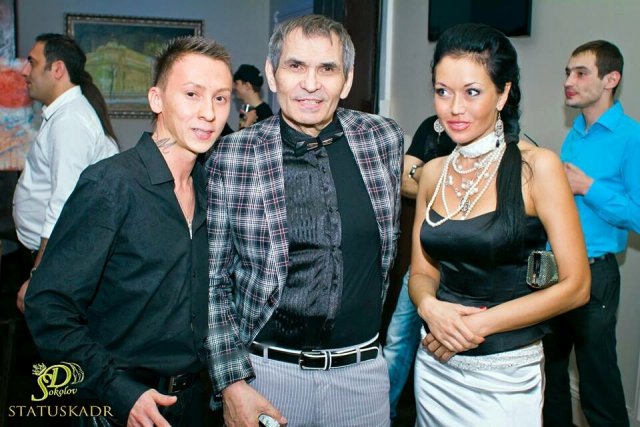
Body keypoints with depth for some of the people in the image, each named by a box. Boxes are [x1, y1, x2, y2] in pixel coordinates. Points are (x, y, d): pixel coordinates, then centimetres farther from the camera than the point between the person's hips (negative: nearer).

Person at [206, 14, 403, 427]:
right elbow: (213, 281, -5)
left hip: (363, 372, 3)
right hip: (265, 370, -2)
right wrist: (232, 384, -10)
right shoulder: (230, 157, -10)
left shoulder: (386, 138, -3)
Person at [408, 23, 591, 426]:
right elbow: (422, 271, 8)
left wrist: (480, 323, -17)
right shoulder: (433, 172, 2)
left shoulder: (537, 166, -12)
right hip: (435, 367, 5)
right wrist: (430, 306, -14)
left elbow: (575, 285, -12)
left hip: (505, 375, -4)